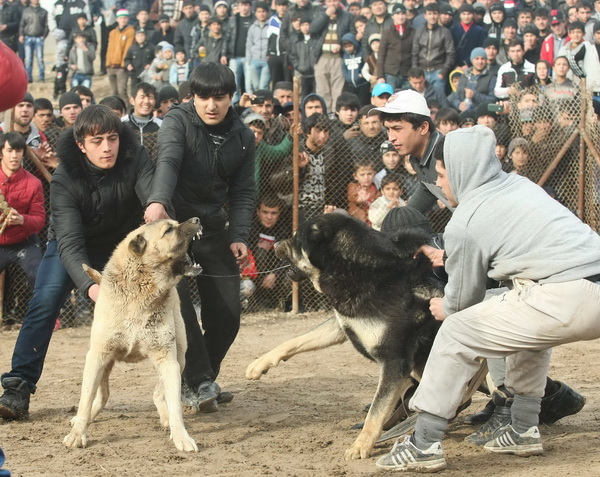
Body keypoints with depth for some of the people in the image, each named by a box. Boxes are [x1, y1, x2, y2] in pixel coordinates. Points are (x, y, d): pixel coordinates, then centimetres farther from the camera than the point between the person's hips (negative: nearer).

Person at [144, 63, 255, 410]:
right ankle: (187, 381, -1)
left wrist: (239, 236, -10)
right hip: (174, 222, -4)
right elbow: (168, 161, -30)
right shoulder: (178, 121, -12)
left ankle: (204, 380, 20)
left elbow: (243, 192, 5)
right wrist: (158, 201, -49)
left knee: (227, 314, 1)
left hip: (214, 229, 4)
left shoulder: (243, 137, 2)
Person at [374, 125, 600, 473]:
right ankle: (524, 430, 35)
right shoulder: (520, 185, 22)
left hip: (564, 299, -8)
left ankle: (425, 445, 8)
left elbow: (464, 298, 13)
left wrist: (445, 309, 36)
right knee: (527, 324, 36)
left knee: (456, 333, 6)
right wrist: (451, 256, 49)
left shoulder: (463, 224, 1)